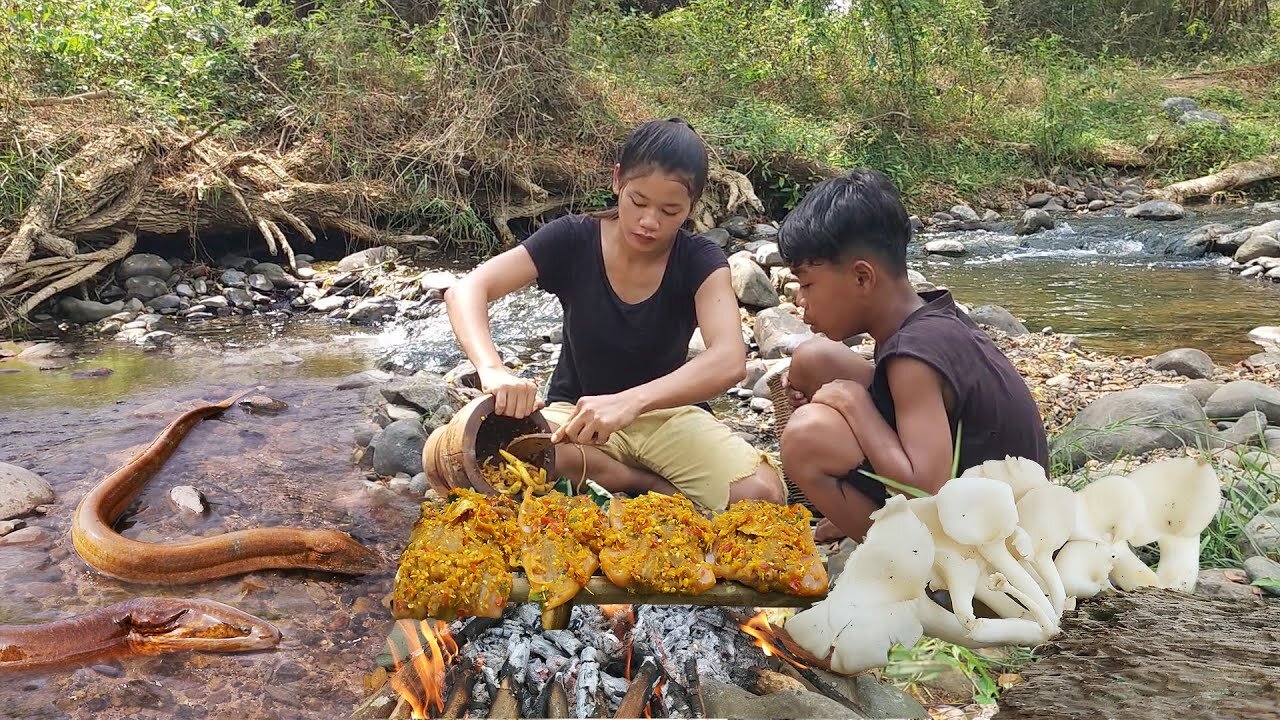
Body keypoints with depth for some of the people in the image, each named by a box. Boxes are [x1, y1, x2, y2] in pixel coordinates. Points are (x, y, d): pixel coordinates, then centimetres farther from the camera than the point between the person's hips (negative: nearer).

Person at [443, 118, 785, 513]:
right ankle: (651, 484, -14)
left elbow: (729, 360, -32)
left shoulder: (700, 260, -16)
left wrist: (630, 401, -49)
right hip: (577, 412, 1)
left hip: (667, 411, -1)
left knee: (761, 495, -29)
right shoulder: (572, 240, -14)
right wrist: (493, 369, -44)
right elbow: (466, 291, -23)